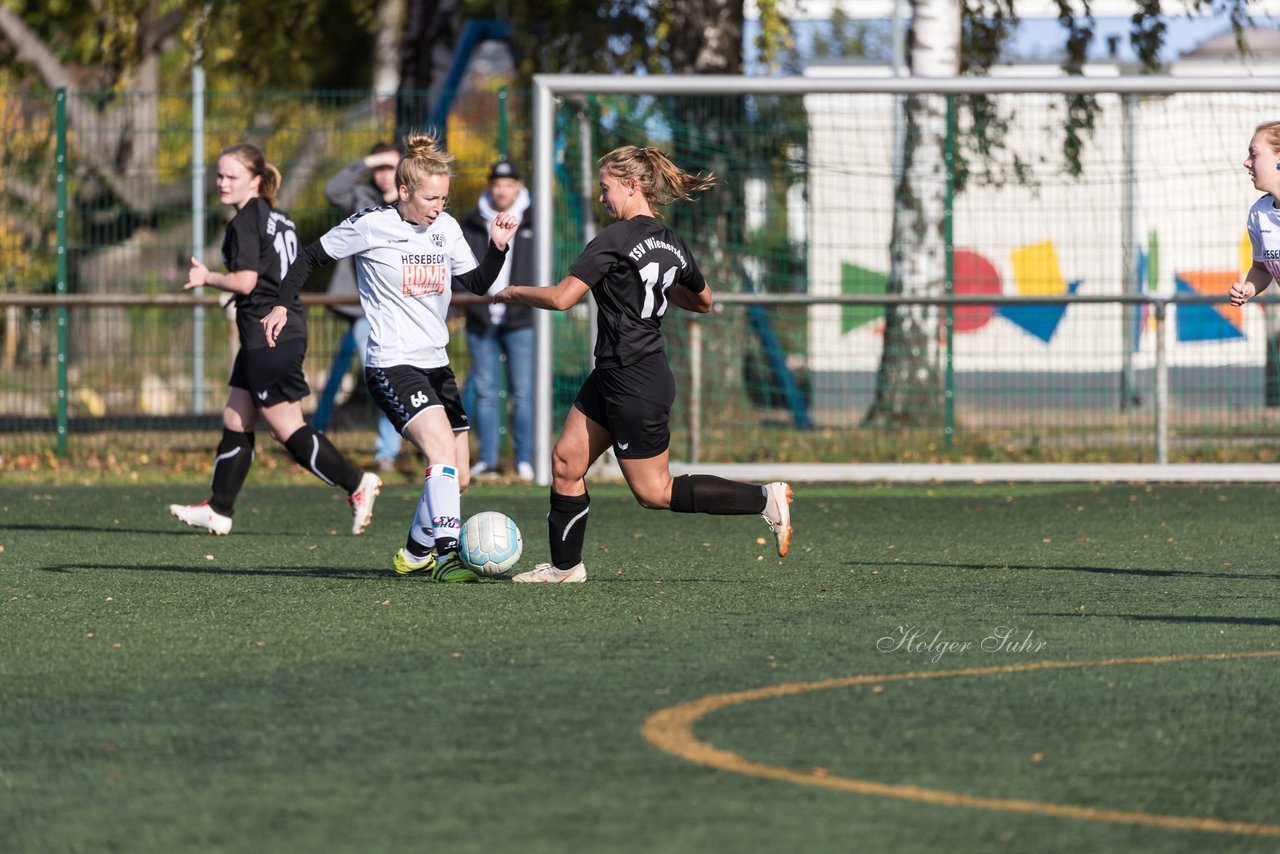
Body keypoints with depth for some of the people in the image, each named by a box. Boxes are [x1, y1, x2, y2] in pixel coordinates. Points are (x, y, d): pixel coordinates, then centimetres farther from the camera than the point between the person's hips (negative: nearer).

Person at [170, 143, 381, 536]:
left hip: (268, 337, -10)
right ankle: (218, 511, 17)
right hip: (288, 330, 10)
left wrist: (207, 278, -6)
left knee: (288, 429, -7)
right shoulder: (279, 219, 15)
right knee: (235, 421, 13)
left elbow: (245, 280, -20)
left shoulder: (245, 222, -12)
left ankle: (356, 483, -7)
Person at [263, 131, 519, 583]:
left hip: (435, 363, 7)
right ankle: (446, 552, -30)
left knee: (458, 476, 8)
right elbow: (312, 257, 2)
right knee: (443, 450, -27)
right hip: (392, 364, -7)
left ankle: (415, 554, 28)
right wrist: (280, 305, -2)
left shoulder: (446, 228, 6)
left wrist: (497, 247, -5)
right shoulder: (371, 225, -10)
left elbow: (477, 284, 11)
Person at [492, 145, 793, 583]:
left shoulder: (616, 239, -18)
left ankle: (765, 499, 0)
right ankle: (565, 566, 17)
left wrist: (513, 293, -5)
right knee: (566, 462, 11)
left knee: (654, 491, 1)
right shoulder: (672, 244, 7)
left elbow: (562, 297, -21)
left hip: (634, 383, -9)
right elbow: (702, 301, 22)